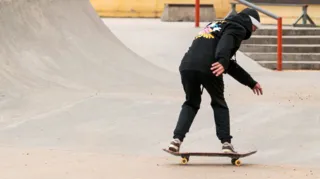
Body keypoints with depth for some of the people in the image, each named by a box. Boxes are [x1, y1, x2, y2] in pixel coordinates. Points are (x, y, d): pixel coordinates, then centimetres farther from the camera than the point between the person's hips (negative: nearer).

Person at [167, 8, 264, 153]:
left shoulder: (219, 24, 38)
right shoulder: (238, 28, 13)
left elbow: (231, 65, 43)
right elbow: (226, 42, -14)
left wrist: (251, 82, 47)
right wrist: (222, 62, -32)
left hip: (187, 66, 6)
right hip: (208, 68, -6)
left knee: (191, 103, 23)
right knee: (219, 104, 16)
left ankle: (177, 139, 8)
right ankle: (226, 143, 10)